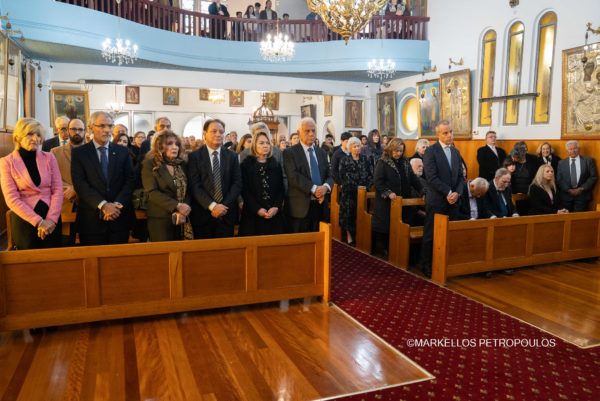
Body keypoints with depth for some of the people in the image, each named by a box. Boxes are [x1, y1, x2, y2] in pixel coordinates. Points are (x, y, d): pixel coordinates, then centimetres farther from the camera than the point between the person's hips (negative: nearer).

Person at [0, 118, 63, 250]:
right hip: (25, 220, -2)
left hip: (51, 219, 2)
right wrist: (37, 221, -15)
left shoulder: (49, 158, 3)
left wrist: (51, 219, -12)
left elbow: (58, 190, -1)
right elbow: (12, 199, -9)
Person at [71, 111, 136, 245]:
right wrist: (103, 205, -18)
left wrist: (117, 204, -12)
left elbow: (130, 181, 3)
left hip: (119, 217, 2)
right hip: (91, 219, -2)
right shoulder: (79, 153, 3)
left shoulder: (122, 151, 9)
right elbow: (80, 184, -7)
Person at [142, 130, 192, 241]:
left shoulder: (182, 164, 11)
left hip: (183, 220, 5)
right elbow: (152, 192, -13)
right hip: (160, 219, -4)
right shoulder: (149, 164, -2)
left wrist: (182, 211, -12)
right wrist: (177, 206, -19)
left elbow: (188, 190, 6)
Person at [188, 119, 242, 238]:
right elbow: (195, 186, -7)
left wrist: (224, 206, -10)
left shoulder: (232, 156, 8)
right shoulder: (194, 156, 0)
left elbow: (237, 183, 2)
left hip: (226, 214, 2)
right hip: (202, 214, -2)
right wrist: (212, 206, -17)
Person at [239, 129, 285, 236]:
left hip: (275, 214, 3)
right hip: (252, 214, -3)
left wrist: (276, 207, -8)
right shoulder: (246, 164, 2)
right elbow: (244, 190, -5)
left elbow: (281, 188, 7)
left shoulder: (276, 165, 12)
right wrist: (257, 209, -14)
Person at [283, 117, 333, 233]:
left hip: (320, 205, 5)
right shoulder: (290, 153, -2)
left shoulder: (322, 153, 16)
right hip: (300, 206, -5)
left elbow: (329, 175, 11)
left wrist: (325, 187, -12)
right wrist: (314, 189, -22)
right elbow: (294, 176, -15)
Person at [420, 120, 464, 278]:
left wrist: (457, 192, -5)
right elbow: (432, 177, -15)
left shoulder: (455, 151, 13)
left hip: (453, 200, 6)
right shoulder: (431, 151, -7)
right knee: (431, 235, 2)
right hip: (436, 200, -6)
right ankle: (426, 266, 13)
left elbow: (460, 176, 12)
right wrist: (448, 193, -15)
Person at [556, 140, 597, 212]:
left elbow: (593, 177, 2)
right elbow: (559, 179, 4)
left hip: (582, 195, -1)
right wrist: (569, 190, -9)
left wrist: (581, 188, -9)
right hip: (566, 196, 1)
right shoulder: (561, 163, 10)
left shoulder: (588, 161, 7)